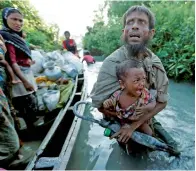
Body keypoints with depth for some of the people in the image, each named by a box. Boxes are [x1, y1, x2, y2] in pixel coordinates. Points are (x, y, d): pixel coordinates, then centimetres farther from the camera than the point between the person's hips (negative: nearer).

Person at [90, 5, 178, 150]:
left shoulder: (155, 62, -15)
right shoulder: (113, 63, -28)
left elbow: (162, 102, -12)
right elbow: (98, 104, -26)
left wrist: (134, 125, -23)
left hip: (145, 122, 4)